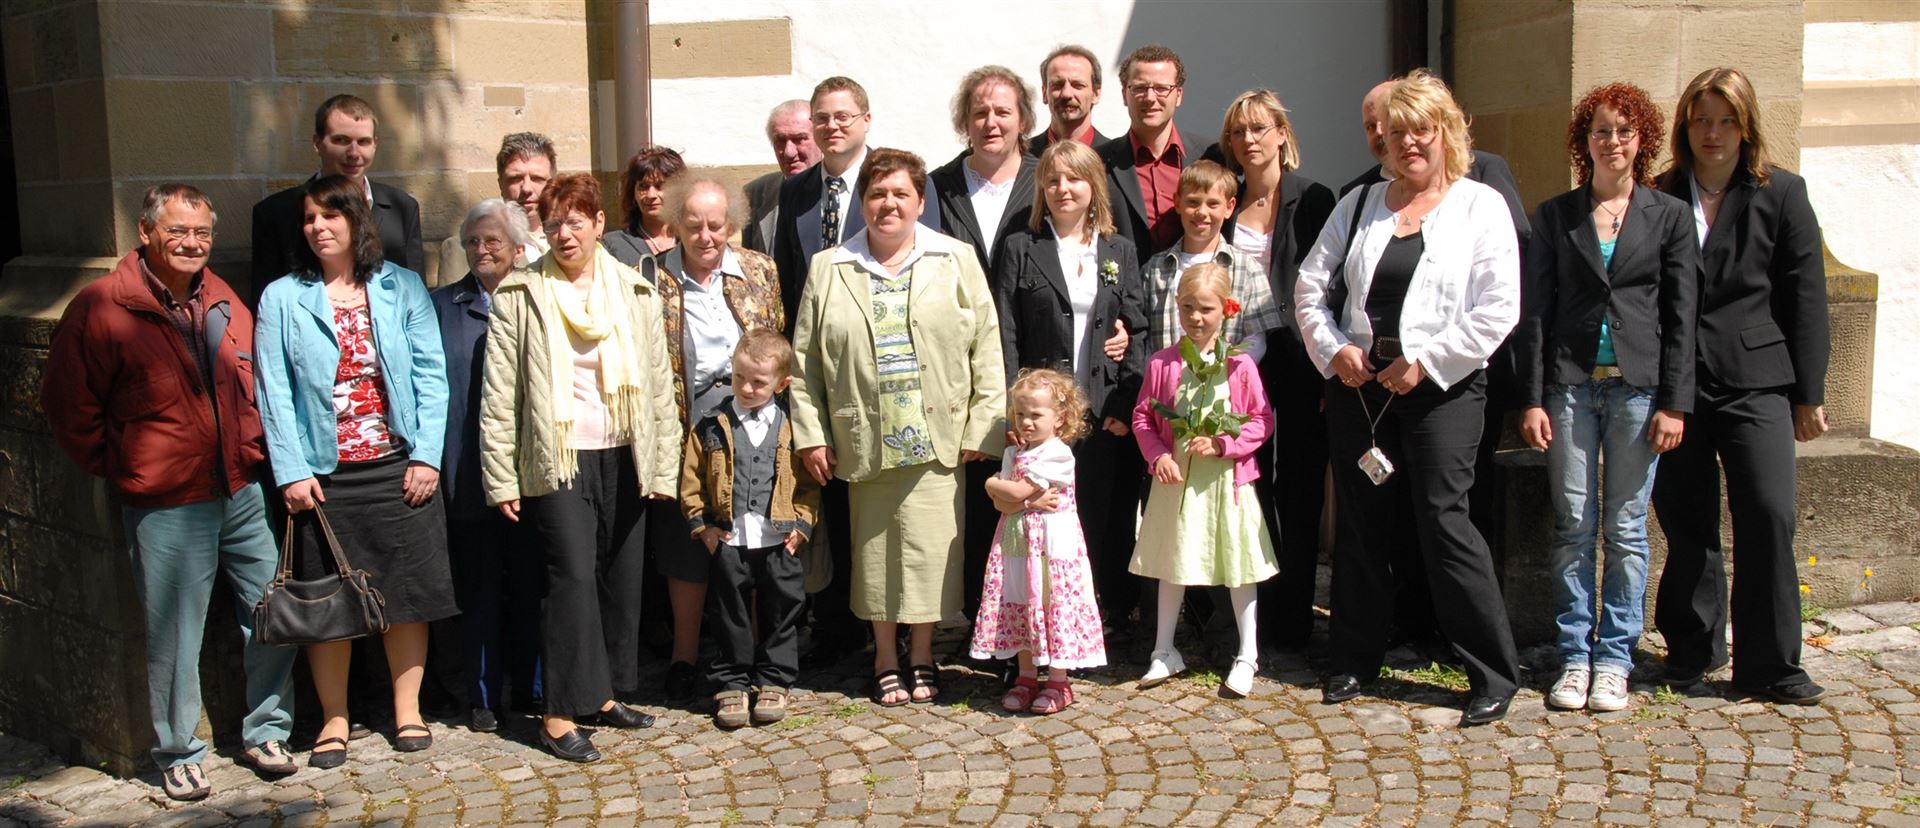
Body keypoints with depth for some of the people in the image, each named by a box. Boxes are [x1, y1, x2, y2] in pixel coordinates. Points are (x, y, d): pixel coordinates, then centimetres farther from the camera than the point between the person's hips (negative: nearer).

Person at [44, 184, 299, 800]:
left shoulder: (223, 302, 8)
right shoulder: (101, 308, -8)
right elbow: (69, 409, -3)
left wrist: (253, 450, 13)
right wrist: (121, 469, 0)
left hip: (243, 492, 5)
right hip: (167, 507, -5)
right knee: (175, 635, 4)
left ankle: (266, 732, 26)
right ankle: (178, 755, 22)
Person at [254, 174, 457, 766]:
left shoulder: (402, 288, 6)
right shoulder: (282, 299, 3)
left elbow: (430, 374, 2)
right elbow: (274, 392, -1)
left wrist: (426, 456, -6)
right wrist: (291, 471, -9)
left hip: (399, 468, 1)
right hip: (324, 476, -1)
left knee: (408, 593, 6)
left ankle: (407, 711, 20)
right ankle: (334, 720, 19)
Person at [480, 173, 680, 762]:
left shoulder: (634, 291, 8)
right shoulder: (520, 294, 0)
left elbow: (659, 382, 9)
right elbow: (500, 393, -2)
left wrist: (665, 466, 5)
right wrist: (501, 478, -6)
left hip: (623, 457, 4)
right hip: (557, 459, -4)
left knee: (621, 576, 8)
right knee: (572, 575, -10)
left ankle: (602, 693, 23)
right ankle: (560, 714, -3)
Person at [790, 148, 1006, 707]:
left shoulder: (957, 262, 5)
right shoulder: (828, 270, 6)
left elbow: (986, 351, 3)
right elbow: (804, 360, 6)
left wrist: (983, 428, -3)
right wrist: (811, 434, 0)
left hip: (937, 441, 0)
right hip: (863, 444, 1)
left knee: (929, 552, 3)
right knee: (874, 553, 7)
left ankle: (921, 655, 21)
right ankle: (886, 661, 23)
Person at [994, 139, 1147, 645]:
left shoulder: (1120, 251, 12)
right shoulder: (1021, 249, 5)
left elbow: (1136, 333, 8)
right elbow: (1005, 335, 0)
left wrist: (1126, 407, -2)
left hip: (1107, 413, 2)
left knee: (1107, 522, 6)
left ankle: (1113, 620, 17)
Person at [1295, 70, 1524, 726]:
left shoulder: (1481, 206, 0)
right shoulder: (1360, 204, 12)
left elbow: (1498, 311, -8)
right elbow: (1311, 286, 12)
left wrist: (1424, 360, -13)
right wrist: (1332, 348, -3)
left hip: (1442, 386, -4)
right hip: (1357, 383, 4)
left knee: (1443, 519, -9)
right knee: (1361, 522, 9)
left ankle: (1494, 672, 2)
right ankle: (1356, 657, 23)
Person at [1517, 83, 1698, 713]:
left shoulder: (1669, 216, 6)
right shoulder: (1555, 215, 7)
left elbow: (1681, 317, 4)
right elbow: (1535, 311, 4)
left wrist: (1674, 402, -3)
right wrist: (1532, 398, -2)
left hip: (1638, 386, 0)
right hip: (1570, 384, 1)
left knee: (1627, 530, 3)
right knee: (1573, 527, 2)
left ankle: (1615, 659, 12)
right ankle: (1575, 657, 12)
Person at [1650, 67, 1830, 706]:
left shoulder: (1780, 194, 4)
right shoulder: (1660, 198, 7)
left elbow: (1805, 299, 3)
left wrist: (1809, 395, 0)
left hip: (1755, 383, -1)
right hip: (1676, 385, 2)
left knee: (1769, 515, -10)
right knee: (1687, 523, 7)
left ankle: (1769, 666, 1)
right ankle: (1695, 648, 23)